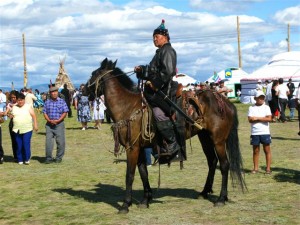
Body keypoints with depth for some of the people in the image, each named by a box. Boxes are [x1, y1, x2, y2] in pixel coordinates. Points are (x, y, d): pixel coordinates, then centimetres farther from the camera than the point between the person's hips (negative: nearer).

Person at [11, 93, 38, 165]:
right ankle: (20, 160, 14)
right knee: (19, 146, 5)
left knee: (26, 145, -7)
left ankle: (27, 159, 3)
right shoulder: (14, 107, 12)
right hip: (17, 130, 3)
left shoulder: (28, 107, 2)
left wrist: (35, 125, -6)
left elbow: (34, 116, 1)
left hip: (27, 130, -3)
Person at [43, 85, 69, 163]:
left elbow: (65, 112, -1)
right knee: (48, 141, -3)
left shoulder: (62, 101, 2)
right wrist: (49, 120, -11)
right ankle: (49, 158, 4)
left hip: (59, 124, -1)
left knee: (60, 142, 0)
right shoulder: (47, 102, 8)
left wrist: (58, 120, -12)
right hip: (49, 124, 1)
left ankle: (59, 157, 12)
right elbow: (44, 112, 6)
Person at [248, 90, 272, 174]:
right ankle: (255, 168, 15)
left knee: (267, 150, 2)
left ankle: (268, 168, 7)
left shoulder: (266, 107, 2)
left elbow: (269, 118, -11)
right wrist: (262, 119, -13)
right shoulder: (251, 108, 4)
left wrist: (257, 118, -12)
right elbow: (250, 120, -8)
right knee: (255, 151, 8)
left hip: (265, 132, -1)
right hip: (255, 133, 1)